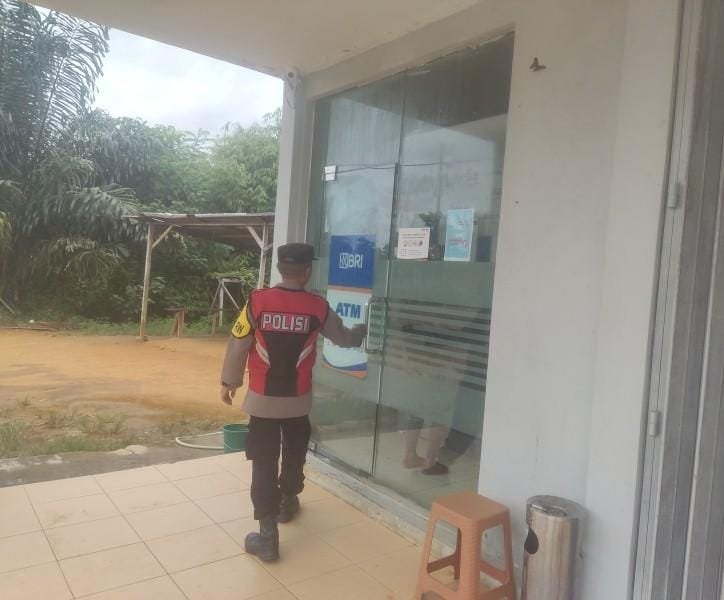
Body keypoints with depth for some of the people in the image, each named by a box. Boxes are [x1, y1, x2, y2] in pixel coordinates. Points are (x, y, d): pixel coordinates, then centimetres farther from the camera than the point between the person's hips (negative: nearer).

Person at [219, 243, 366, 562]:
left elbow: (238, 345, -6)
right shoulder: (318, 307, -6)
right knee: (294, 453, 24)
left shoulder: (258, 301, -10)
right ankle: (287, 502, 46)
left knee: (264, 462, 4)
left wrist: (229, 382, 8)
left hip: (262, 398, -1)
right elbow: (343, 338, 11)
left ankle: (267, 534, 6)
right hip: (298, 399, 2)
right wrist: (363, 331, 33)